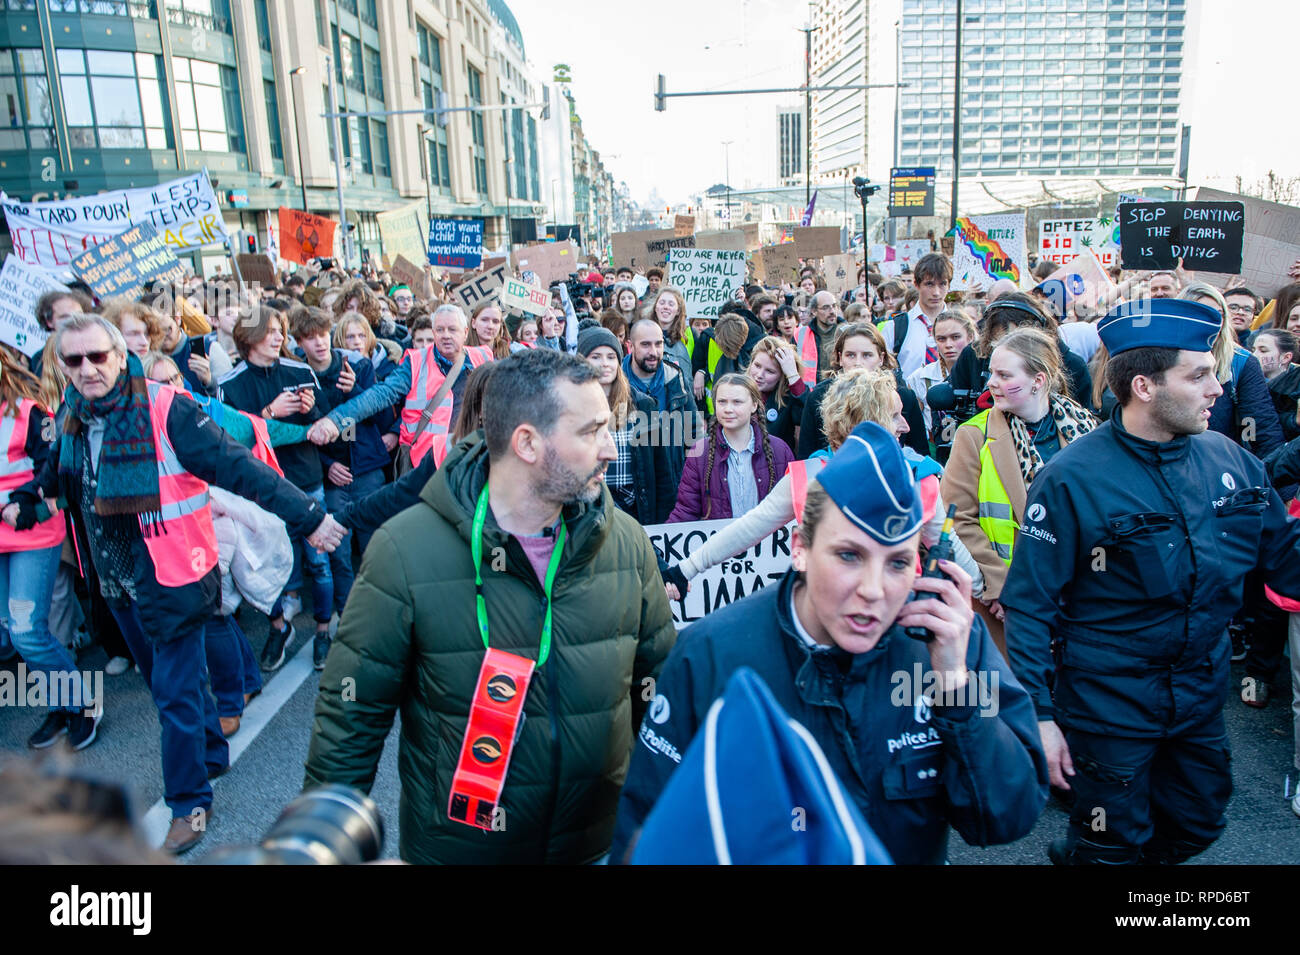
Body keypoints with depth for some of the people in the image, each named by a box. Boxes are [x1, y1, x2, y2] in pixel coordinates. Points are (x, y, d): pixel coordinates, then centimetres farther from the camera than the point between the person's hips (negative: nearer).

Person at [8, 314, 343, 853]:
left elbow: (238, 468, -23)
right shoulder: (73, 420, 4)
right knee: (167, 681, 21)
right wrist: (22, 501, 16)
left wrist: (306, 516, -28)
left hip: (172, 579, -7)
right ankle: (211, 754, 42)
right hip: (118, 582, 7)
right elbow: (57, 474, 26)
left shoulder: (166, 410, -18)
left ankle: (189, 804, 16)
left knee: (175, 692, -1)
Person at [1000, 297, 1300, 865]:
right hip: (1109, 705, -6)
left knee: (1196, 828, 22)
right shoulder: (1072, 478, -19)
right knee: (1112, 846, 10)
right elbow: (1030, 604, -17)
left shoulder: (1230, 460, -2)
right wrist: (1039, 714, -19)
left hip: (1202, 693, 6)